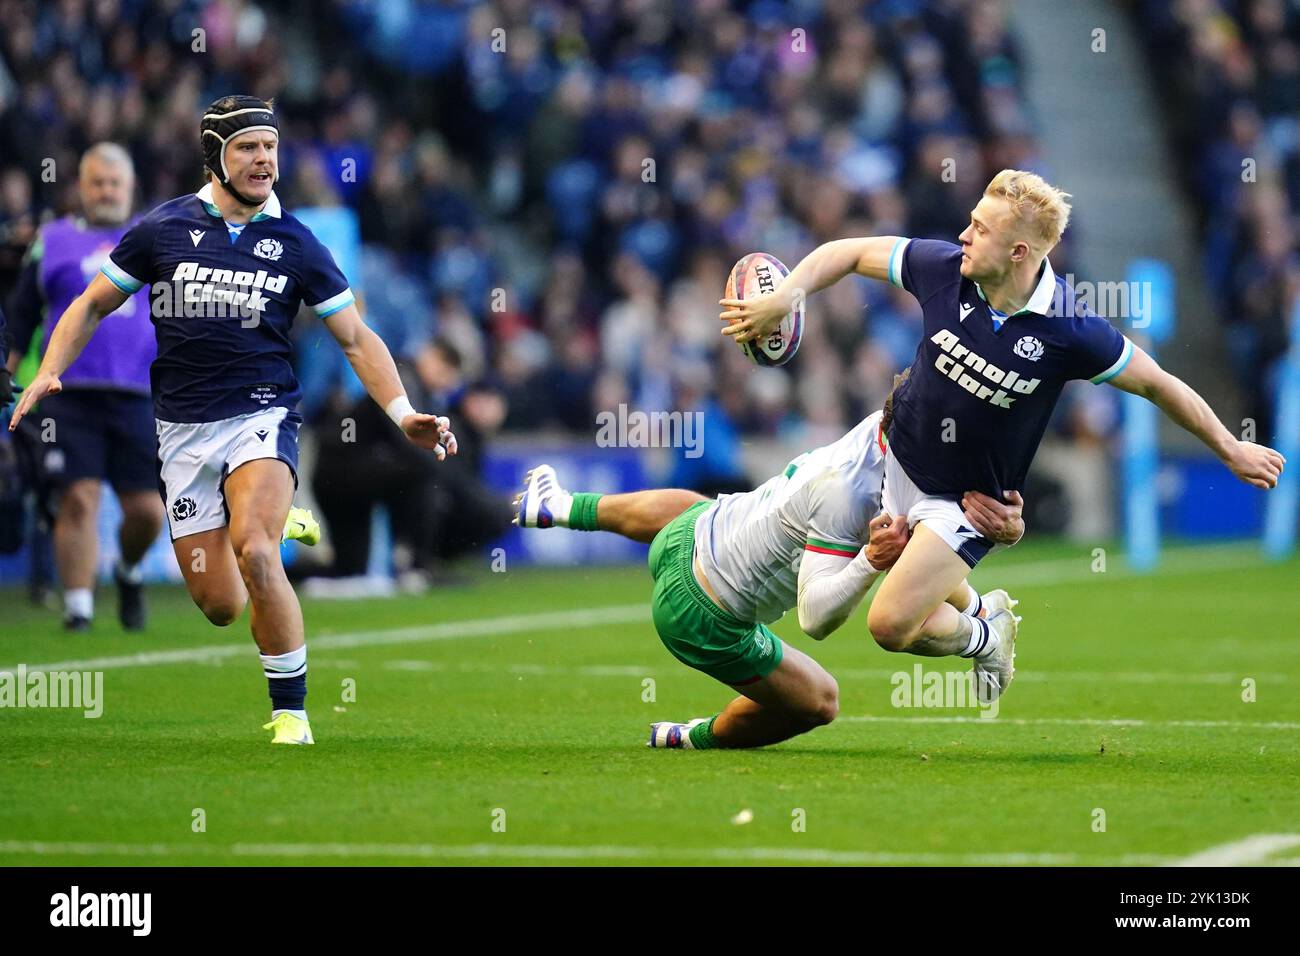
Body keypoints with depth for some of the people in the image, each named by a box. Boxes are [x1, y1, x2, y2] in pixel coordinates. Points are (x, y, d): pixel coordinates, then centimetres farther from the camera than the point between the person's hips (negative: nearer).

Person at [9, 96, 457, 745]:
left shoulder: (293, 242, 4)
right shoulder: (163, 229, 4)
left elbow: (356, 339, 8)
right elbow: (93, 305, 13)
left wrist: (404, 415, -5)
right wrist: (48, 372, -3)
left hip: (261, 416, -1)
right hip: (183, 431, 2)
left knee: (254, 552, -29)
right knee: (220, 605, -1)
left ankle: (290, 713, -16)